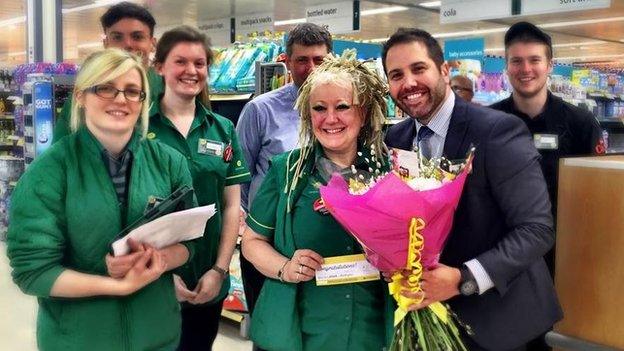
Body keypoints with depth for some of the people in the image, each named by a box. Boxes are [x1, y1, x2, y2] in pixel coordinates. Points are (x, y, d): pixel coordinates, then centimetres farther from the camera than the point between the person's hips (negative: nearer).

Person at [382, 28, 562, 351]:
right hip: (427, 306, 5)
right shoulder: (394, 139, -1)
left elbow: (537, 229, -21)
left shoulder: (500, 130, -19)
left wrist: (464, 279, -29)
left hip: (494, 311, -4)